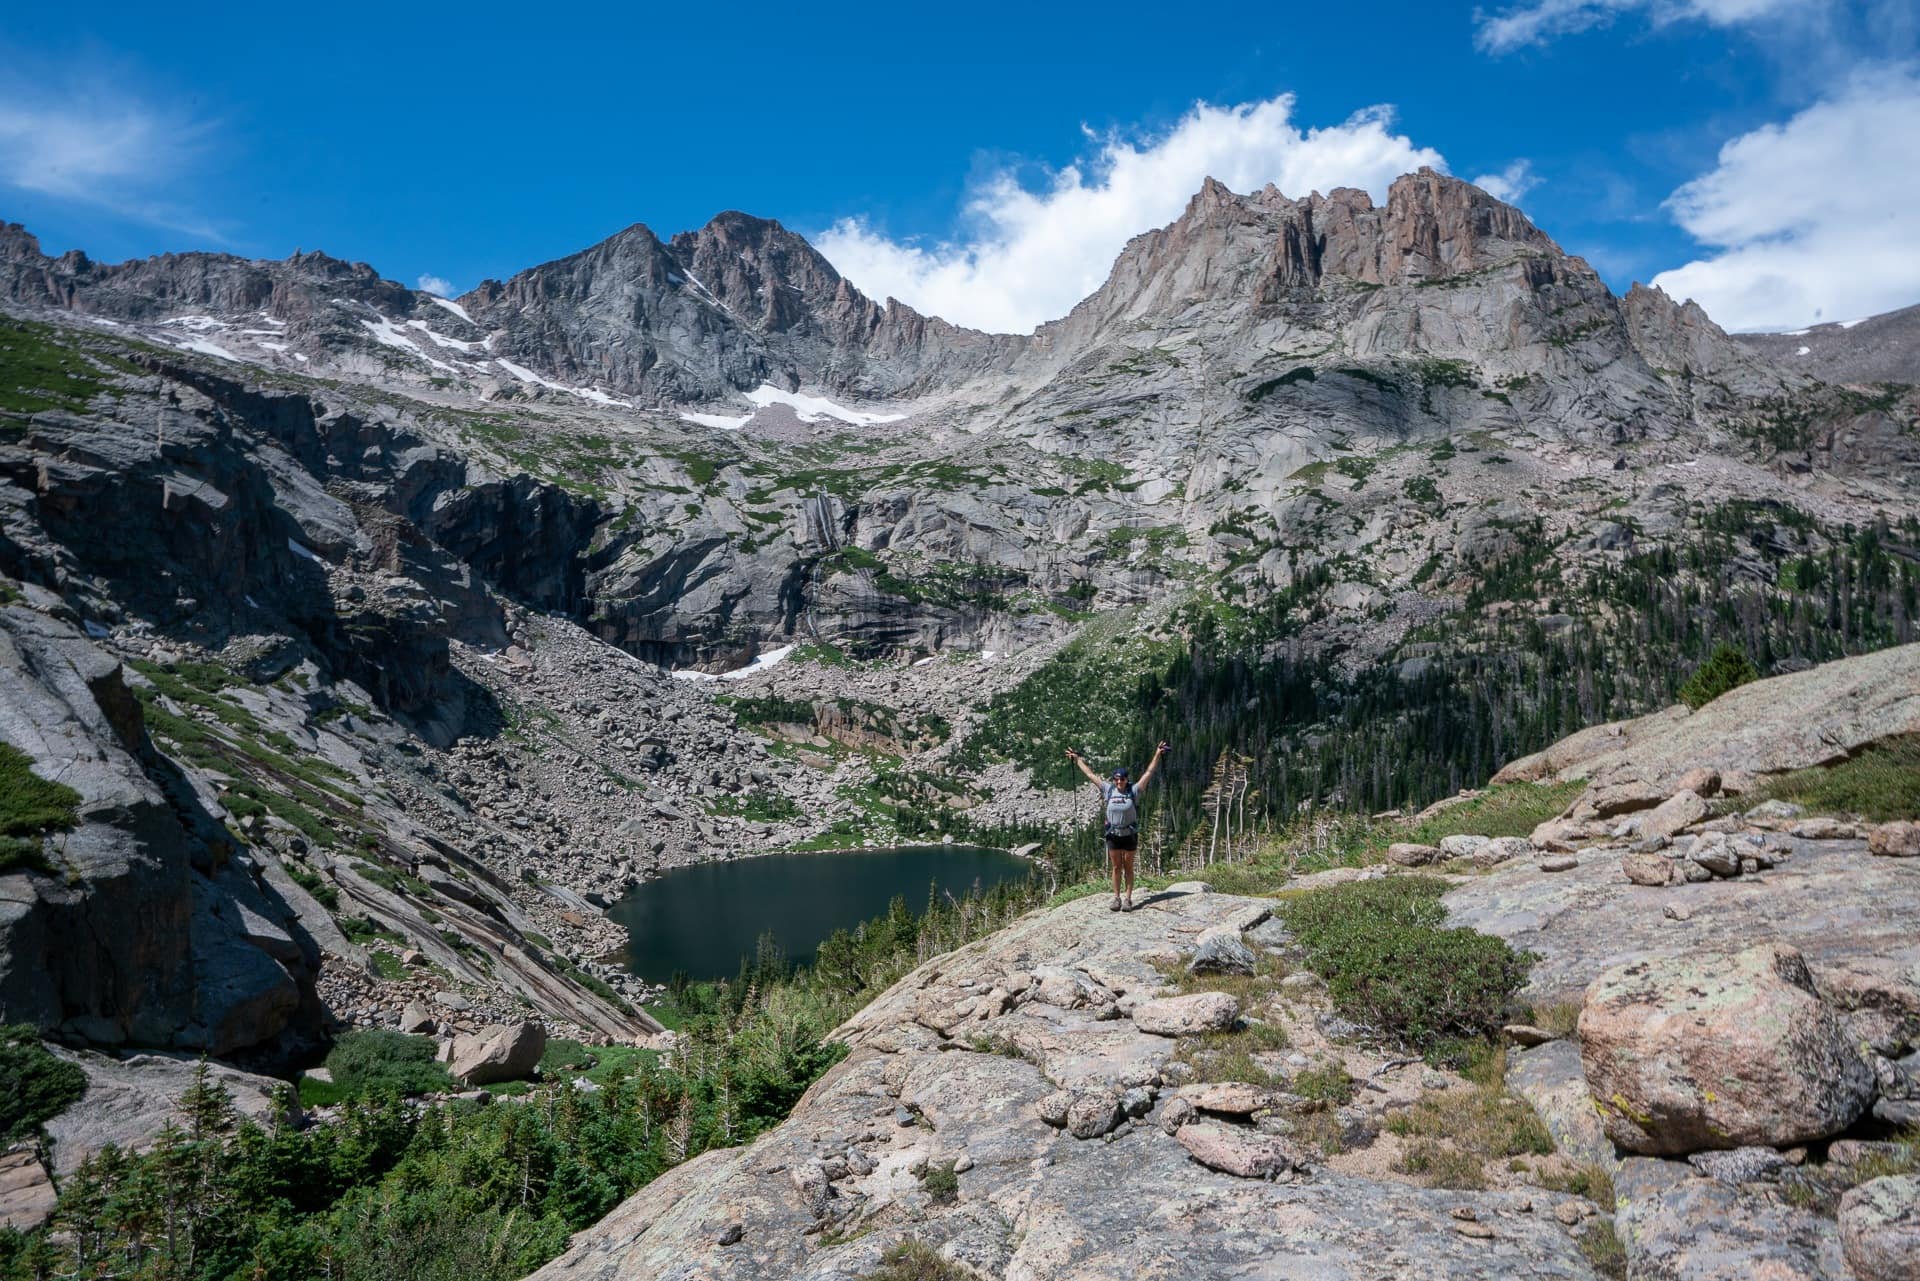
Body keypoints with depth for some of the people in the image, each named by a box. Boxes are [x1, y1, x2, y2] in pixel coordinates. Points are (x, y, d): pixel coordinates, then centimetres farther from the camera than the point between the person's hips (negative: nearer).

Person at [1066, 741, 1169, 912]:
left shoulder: (1134, 790, -7)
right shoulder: (1108, 789, -2)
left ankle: (1128, 899, 12)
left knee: (1128, 868, 8)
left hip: (1130, 835, -2)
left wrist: (1157, 755, -11)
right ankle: (1116, 899, 15)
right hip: (1113, 835, 2)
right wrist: (1077, 759, 9)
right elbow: (1090, 774, 5)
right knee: (1116, 868, 9)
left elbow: (1148, 773, -7)